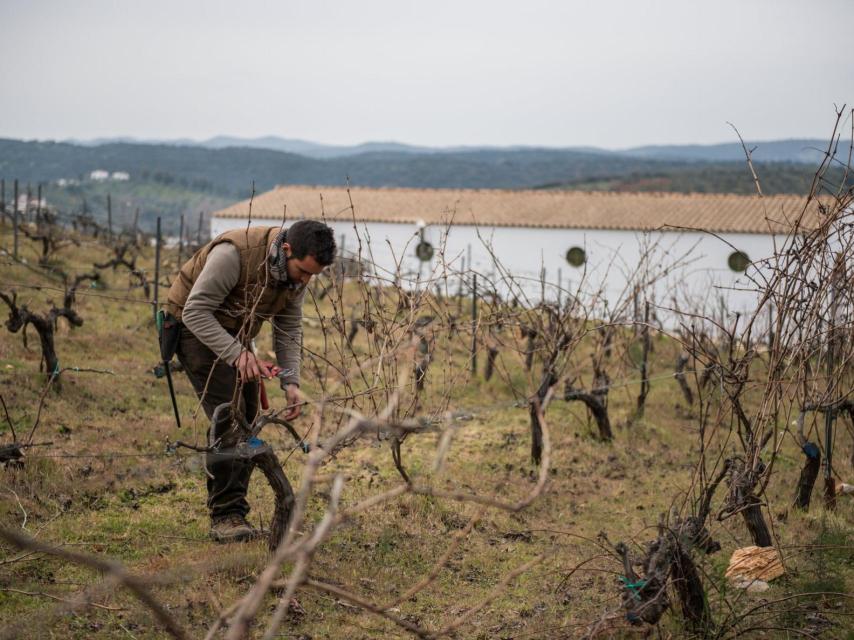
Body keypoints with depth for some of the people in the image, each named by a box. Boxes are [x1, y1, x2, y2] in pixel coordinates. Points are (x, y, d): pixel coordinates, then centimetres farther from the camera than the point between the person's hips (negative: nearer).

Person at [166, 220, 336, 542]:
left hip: (234, 334, 8)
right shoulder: (235, 253, -33)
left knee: (248, 420, 3)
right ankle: (225, 516, -13)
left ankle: (234, 513, 12)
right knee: (229, 417, -18)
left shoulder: (297, 274, -9)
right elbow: (195, 311, -30)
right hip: (195, 327, -7)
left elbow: (289, 330, 1)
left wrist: (291, 381, -12)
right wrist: (236, 354, -40)